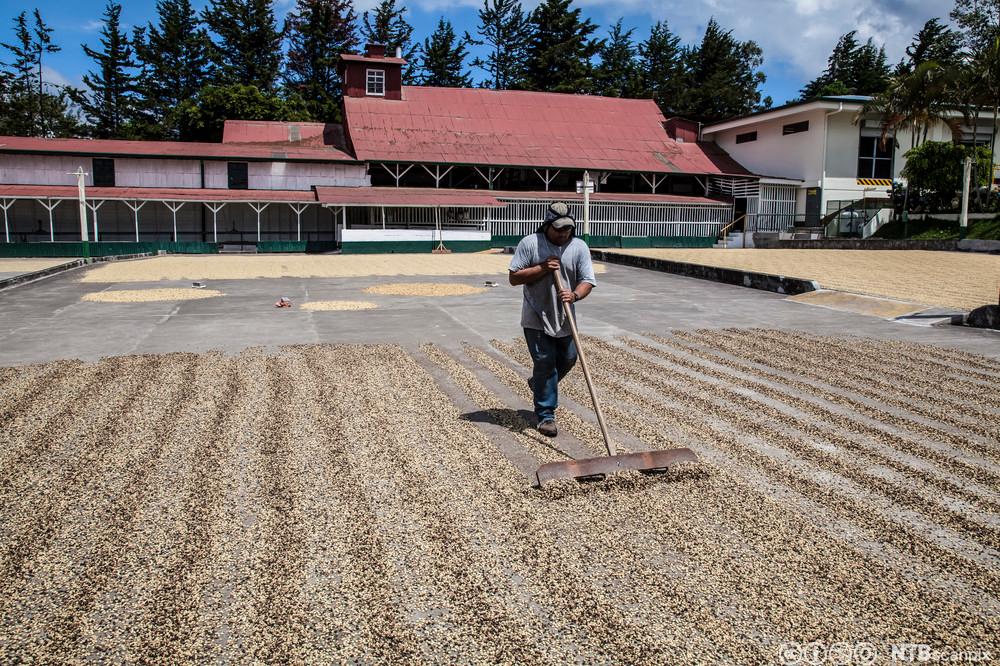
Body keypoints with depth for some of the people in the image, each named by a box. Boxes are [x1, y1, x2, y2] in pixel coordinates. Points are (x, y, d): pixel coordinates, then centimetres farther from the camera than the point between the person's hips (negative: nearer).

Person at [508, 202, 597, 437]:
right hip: (536, 318, -4)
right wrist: (542, 268, -20)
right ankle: (546, 415, 4)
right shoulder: (529, 243, -9)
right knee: (545, 363, -6)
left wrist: (575, 295, -29)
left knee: (567, 359, 16)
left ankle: (538, 384, 45)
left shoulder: (579, 247, -2)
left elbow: (587, 281, -7)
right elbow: (514, 277, -9)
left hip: (564, 318, 4)